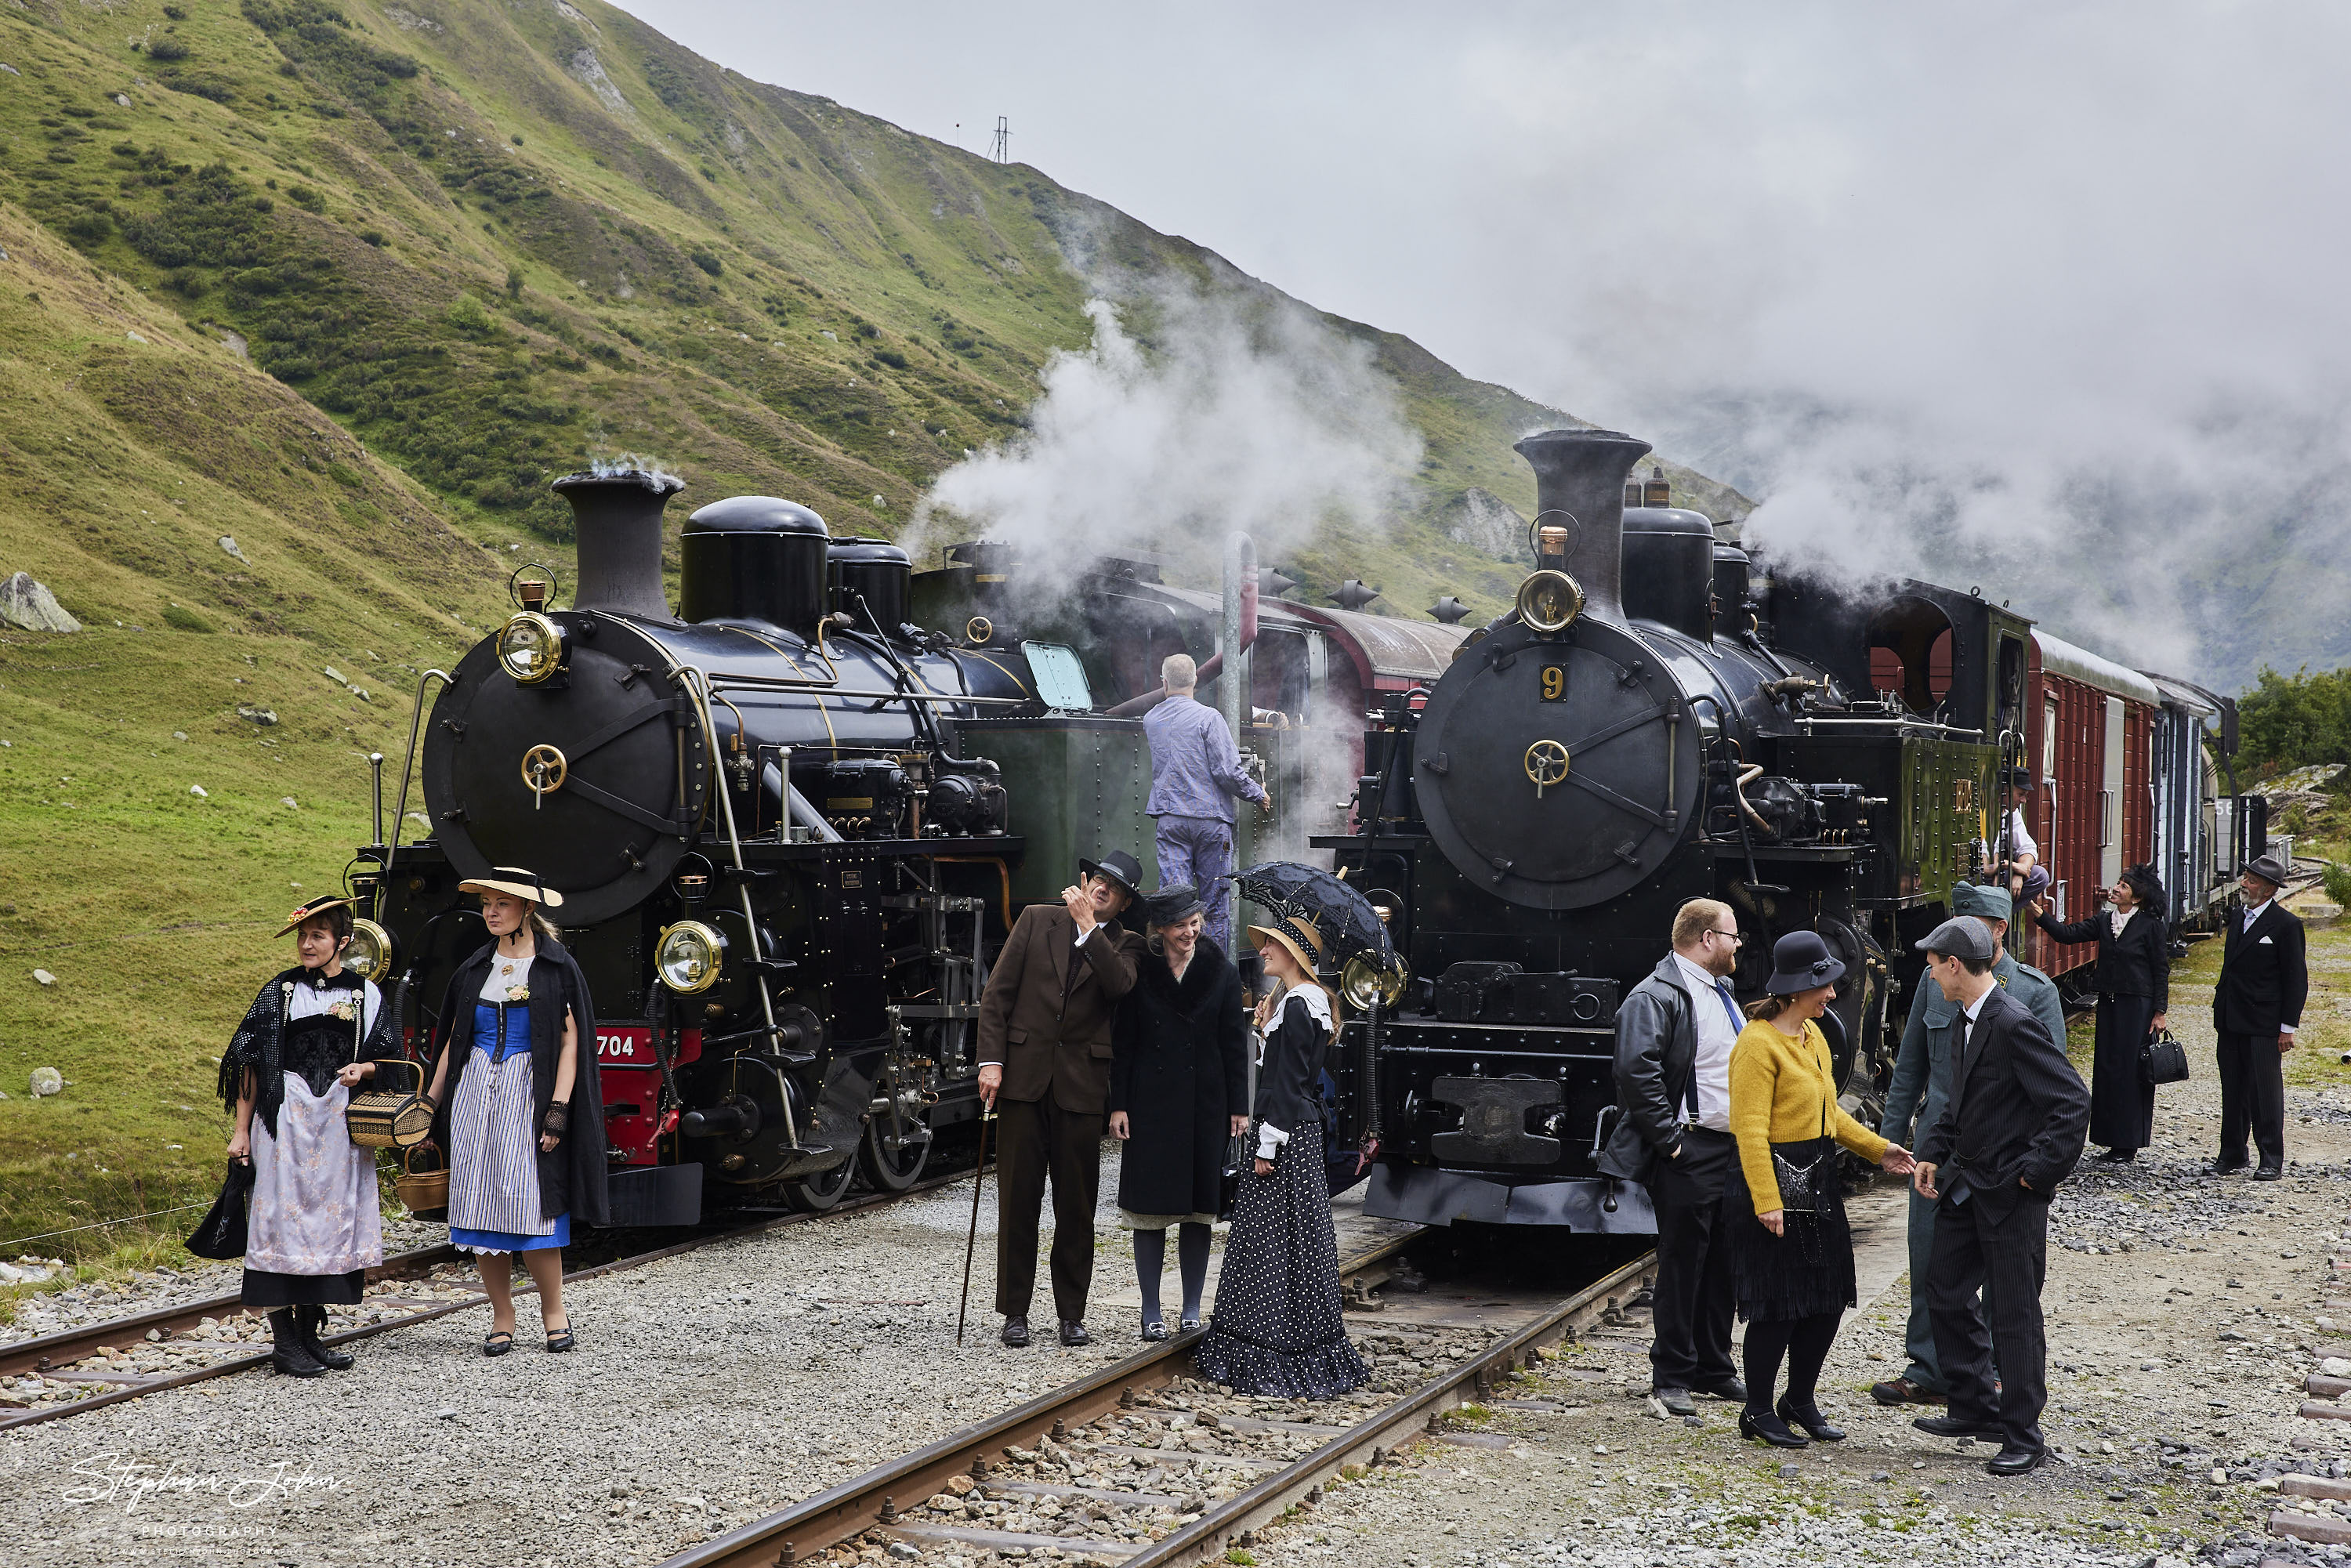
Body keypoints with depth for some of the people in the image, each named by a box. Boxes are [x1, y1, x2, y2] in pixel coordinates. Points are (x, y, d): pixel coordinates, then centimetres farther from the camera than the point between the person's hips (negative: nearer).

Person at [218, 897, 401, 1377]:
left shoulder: (365, 994, 7)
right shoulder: (280, 991, 4)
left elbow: (385, 1061, 11)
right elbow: (253, 1062, 2)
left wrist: (361, 1070, -12)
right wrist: (241, 1130, -3)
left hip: (340, 1121, 2)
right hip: (285, 1117, -2)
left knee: (329, 1219, 5)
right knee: (284, 1218, -5)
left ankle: (309, 1333, 15)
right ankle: (284, 1342, -2)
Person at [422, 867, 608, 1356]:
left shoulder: (557, 967, -2)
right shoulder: (476, 967, 11)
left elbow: (570, 1042, -5)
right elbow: (454, 1038, 16)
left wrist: (558, 1109, -13)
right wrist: (431, 1101, 12)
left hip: (528, 1092, -5)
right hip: (475, 1088, 5)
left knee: (531, 1203, -9)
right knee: (480, 1205, 2)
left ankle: (553, 1309, 9)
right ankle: (501, 1318, 12)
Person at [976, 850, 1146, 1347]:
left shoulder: (1124, 945, 8)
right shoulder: (1037, 920, 7)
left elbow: (1120, 983, -15)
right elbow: (997, 993, 4)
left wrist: (1088, 925, -14)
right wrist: (991, 1060, -5)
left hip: (1081, 1083, 1)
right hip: (1023, 1077, 0)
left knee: (1077, 1204, 4)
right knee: (1017, 1199, 2)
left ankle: (1072, 1313, 14)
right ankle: (1015, 1313, 10)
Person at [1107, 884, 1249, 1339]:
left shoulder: (1222, 973, 3)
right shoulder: (1140, 974, 2)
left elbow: (1235, 1045, 4)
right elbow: (1123, 1045, 3)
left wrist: (1238, 1108, -1)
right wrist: (1119, 1106, -3)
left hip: (1205, 1105, 1)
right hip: (1151, 1105, -1)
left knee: (1198, 1208, 5)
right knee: (1150, 1208, 0)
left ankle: (1192, 1310, 13)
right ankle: (1151, 1312, 7)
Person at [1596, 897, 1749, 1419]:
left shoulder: (1722, 991, 19)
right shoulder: (1656, 996, -13)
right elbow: (1636, 1069, -26)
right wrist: (1670, 1138, -23)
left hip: (1735, 1151, 9)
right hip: (1691, 1155, -9)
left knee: (1723, 1264, 14)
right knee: (1683, 1266, -2)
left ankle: (1713, 1370, 24)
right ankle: (1671, 1379, 6)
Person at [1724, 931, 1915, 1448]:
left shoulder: (1812, 1035, 13)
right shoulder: (1759, 1044, -16)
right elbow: (1750, 1129, -20)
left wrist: (1877, 1149, 13)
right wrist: (1766, 1201, -24)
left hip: (1818, 1182, 9)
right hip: (1776, 1181, -9)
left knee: (1828, 1298, 10)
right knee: (1778, 1306, -3)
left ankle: (1801, 1399, 25)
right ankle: (1758, 1411, 11)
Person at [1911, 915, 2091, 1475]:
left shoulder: (2015, 1025, -20)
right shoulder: (1967, 1022, 9)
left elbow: (2073, 1103, -22)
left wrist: (2035, 1171, -20)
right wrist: (1933, 1154, 8)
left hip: (2011, 1197, -9)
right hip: (1965, 1187, 9)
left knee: (2013, 1315, -1)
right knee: (1944, 1290, 15)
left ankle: (2023, 1439, 10)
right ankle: (1977, 1408, 29)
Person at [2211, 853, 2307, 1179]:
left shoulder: (2286, 925, -10)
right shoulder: (2237, 916, 12)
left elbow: (2296, 980, -9)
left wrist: (2288, 1028, -11)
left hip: (2263, 1025, -7)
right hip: (2230, 1021, 7)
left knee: (2265, 1091, -1)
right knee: (2233, 1090, 11)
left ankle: (2272, 1160, 7)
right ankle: (2232, 1154, 19)